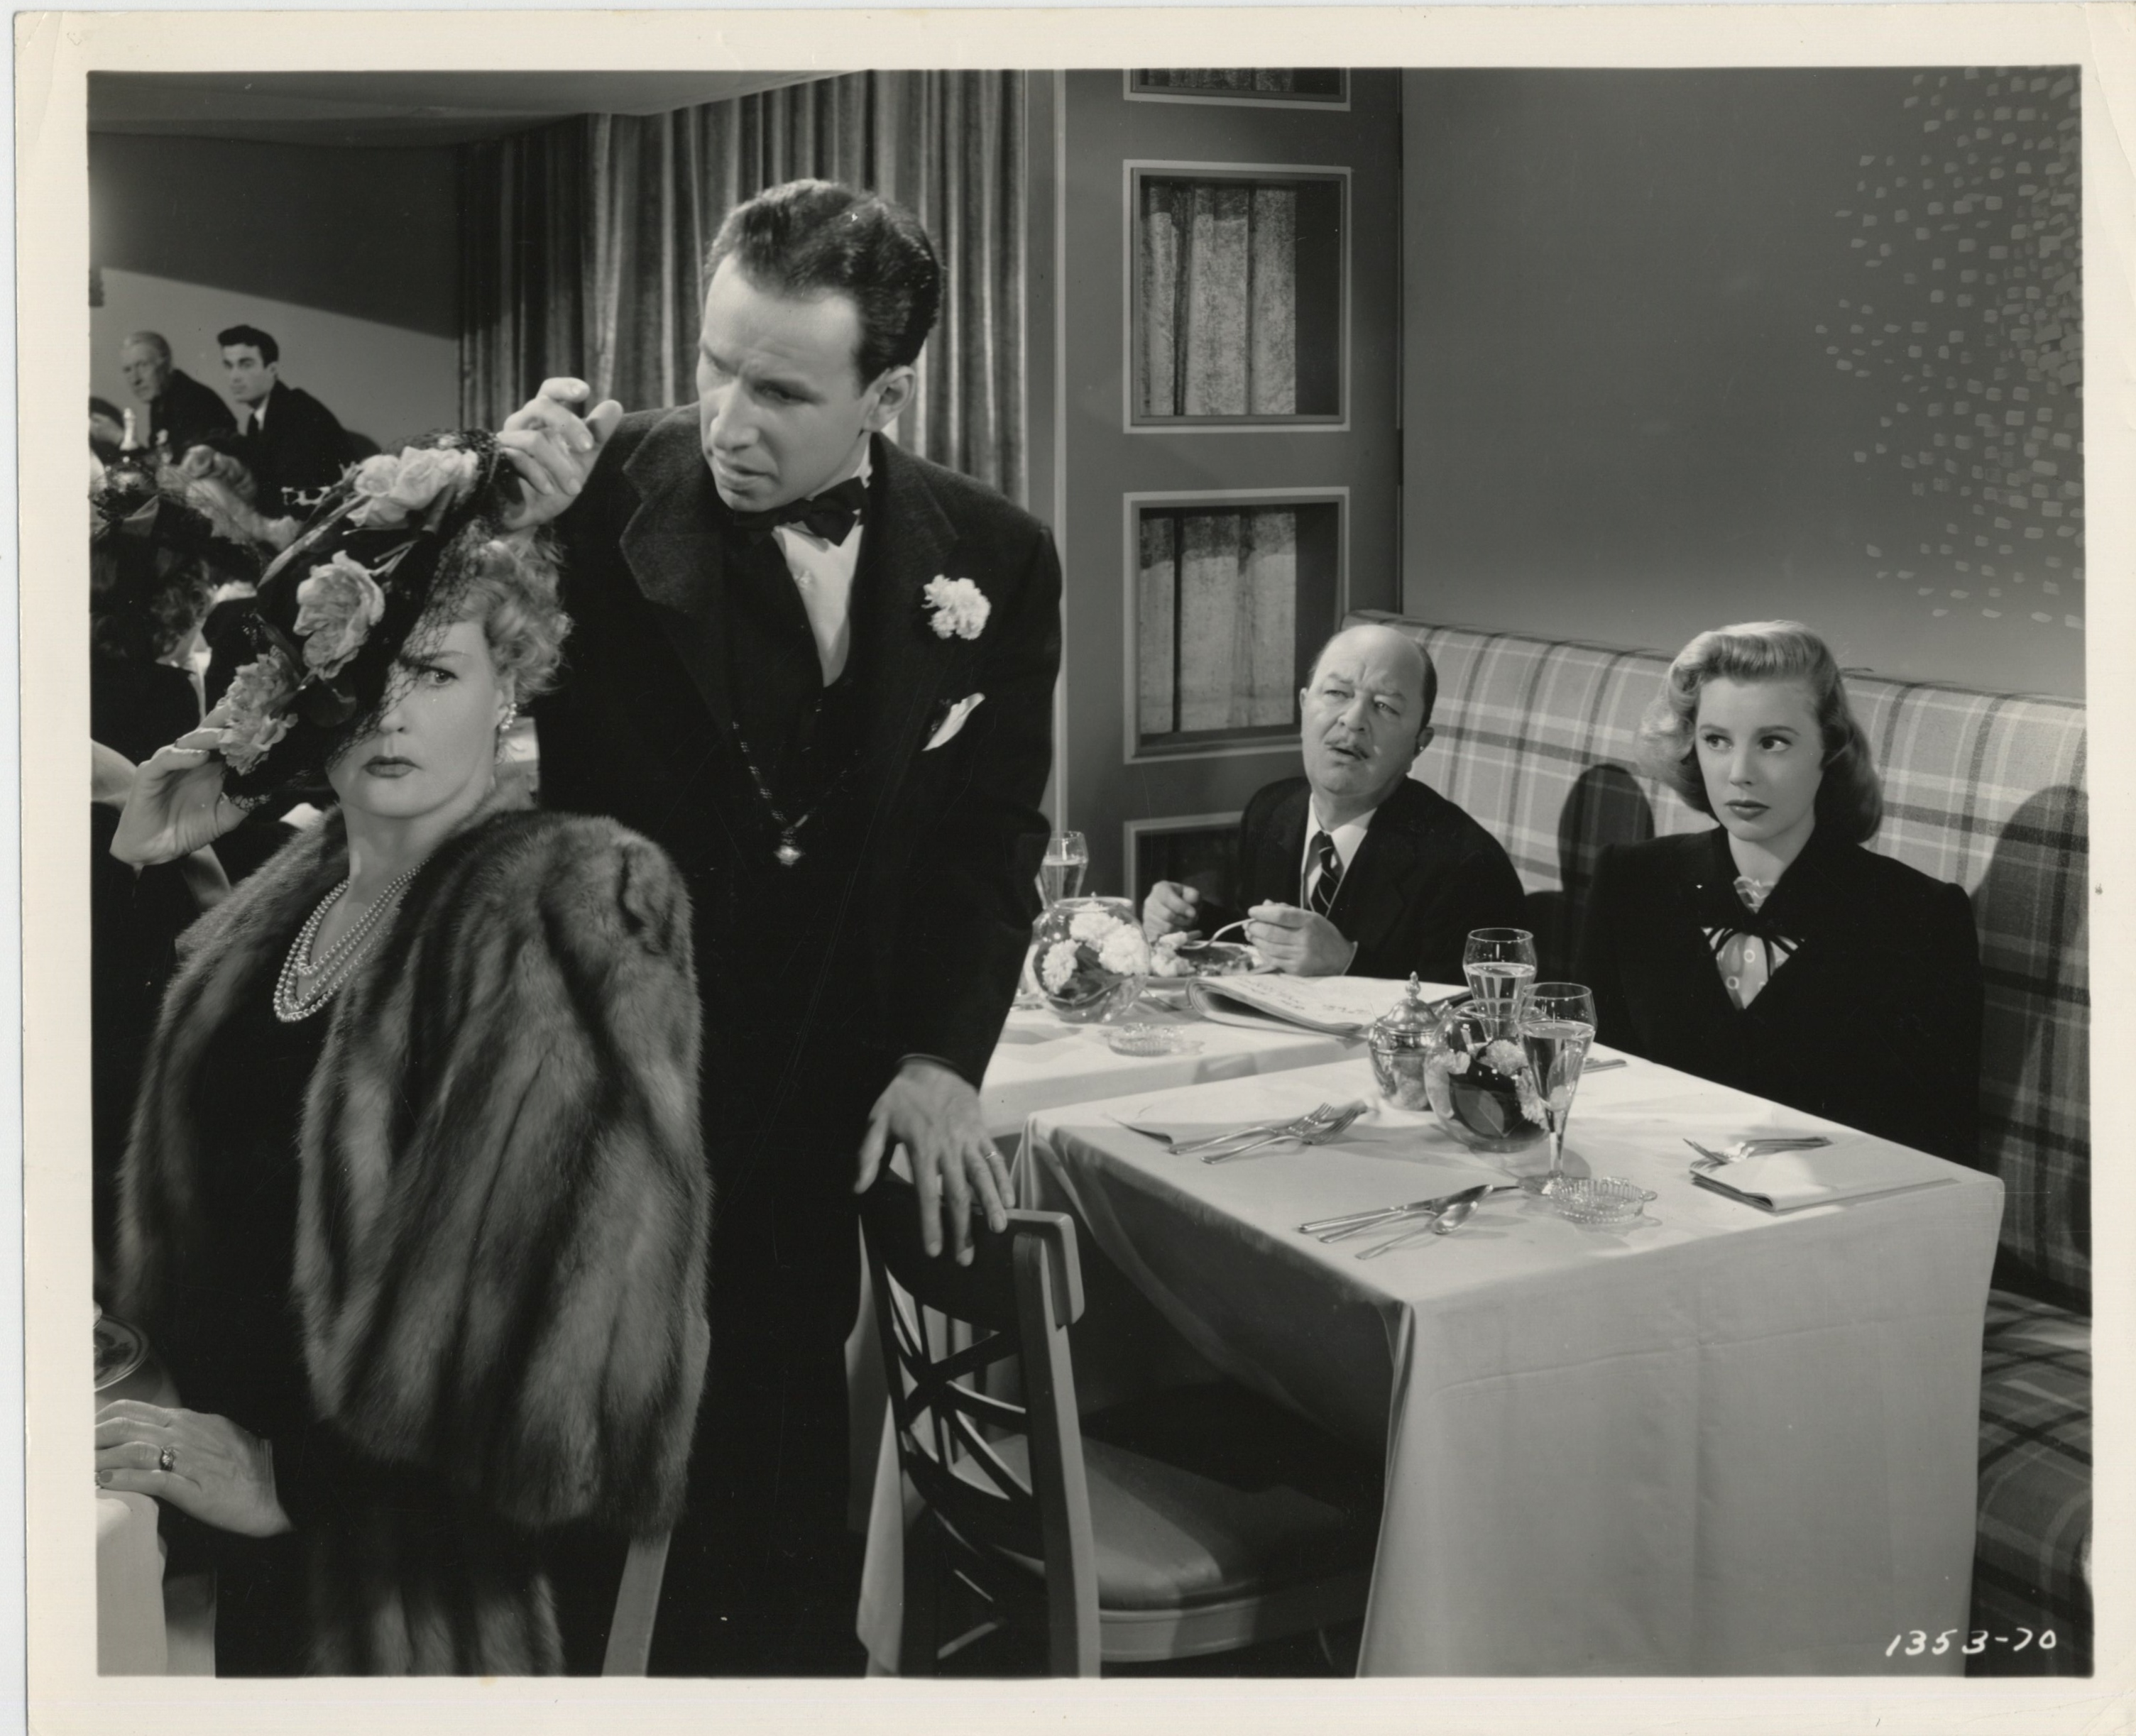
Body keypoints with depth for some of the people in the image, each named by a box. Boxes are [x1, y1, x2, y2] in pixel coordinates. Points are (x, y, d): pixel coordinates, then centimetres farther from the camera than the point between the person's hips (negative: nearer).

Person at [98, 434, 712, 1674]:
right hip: (263, 1551, 6)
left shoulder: (582, 912, -16)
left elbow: (584, 1286, -21)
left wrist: (296, 1475, -16)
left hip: (463, 1567, -6)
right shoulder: (258, 930, 5)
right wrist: (169, 1414, 1)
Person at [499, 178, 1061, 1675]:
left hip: (824, 1113, 2)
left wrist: (942, 1057, -5)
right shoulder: (608, 495, -11)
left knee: (790, 1495, 12)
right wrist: (513, 527, -25)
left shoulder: (995, 560, -1)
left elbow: (994, 836, 6)